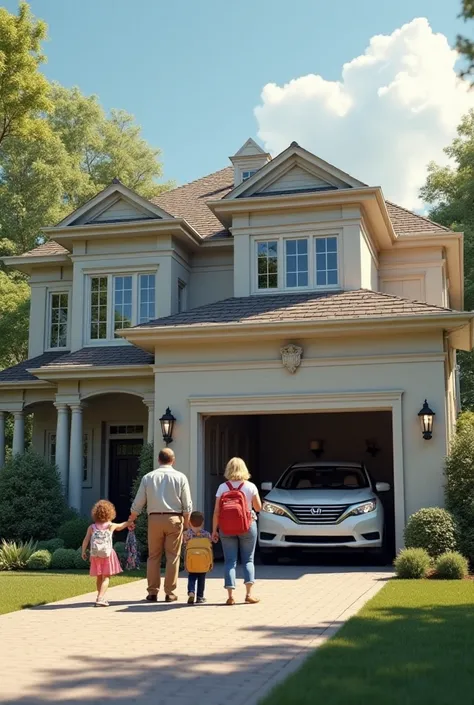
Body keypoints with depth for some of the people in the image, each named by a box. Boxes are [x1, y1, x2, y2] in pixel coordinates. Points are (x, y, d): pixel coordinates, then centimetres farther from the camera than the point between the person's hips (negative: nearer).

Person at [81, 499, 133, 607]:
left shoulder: (92, 527, 5)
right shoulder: (111, 526, 3)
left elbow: (85, 540, 0)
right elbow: (121, 526, 21)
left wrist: (83, 552, 10)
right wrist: (129, 523, 39)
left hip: (95, 555, 3)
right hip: (107, 555, -3)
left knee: (99, 577, 17)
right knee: (106, 577, -3)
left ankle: (101, 597, 31)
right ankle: (100, 599, -18)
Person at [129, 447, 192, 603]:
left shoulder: (148, 477, 4)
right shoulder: (180, 477, 1)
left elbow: (138, 503, 6)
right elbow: (187, 505, 0)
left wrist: (131, 519, 21)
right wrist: (186, 523, 11)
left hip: (154, 519, 1)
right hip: (174, 519, -1)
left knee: (153, 556, 8)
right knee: (172, 556, 4)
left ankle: (152, 592, 9)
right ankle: (169, 593, 4)